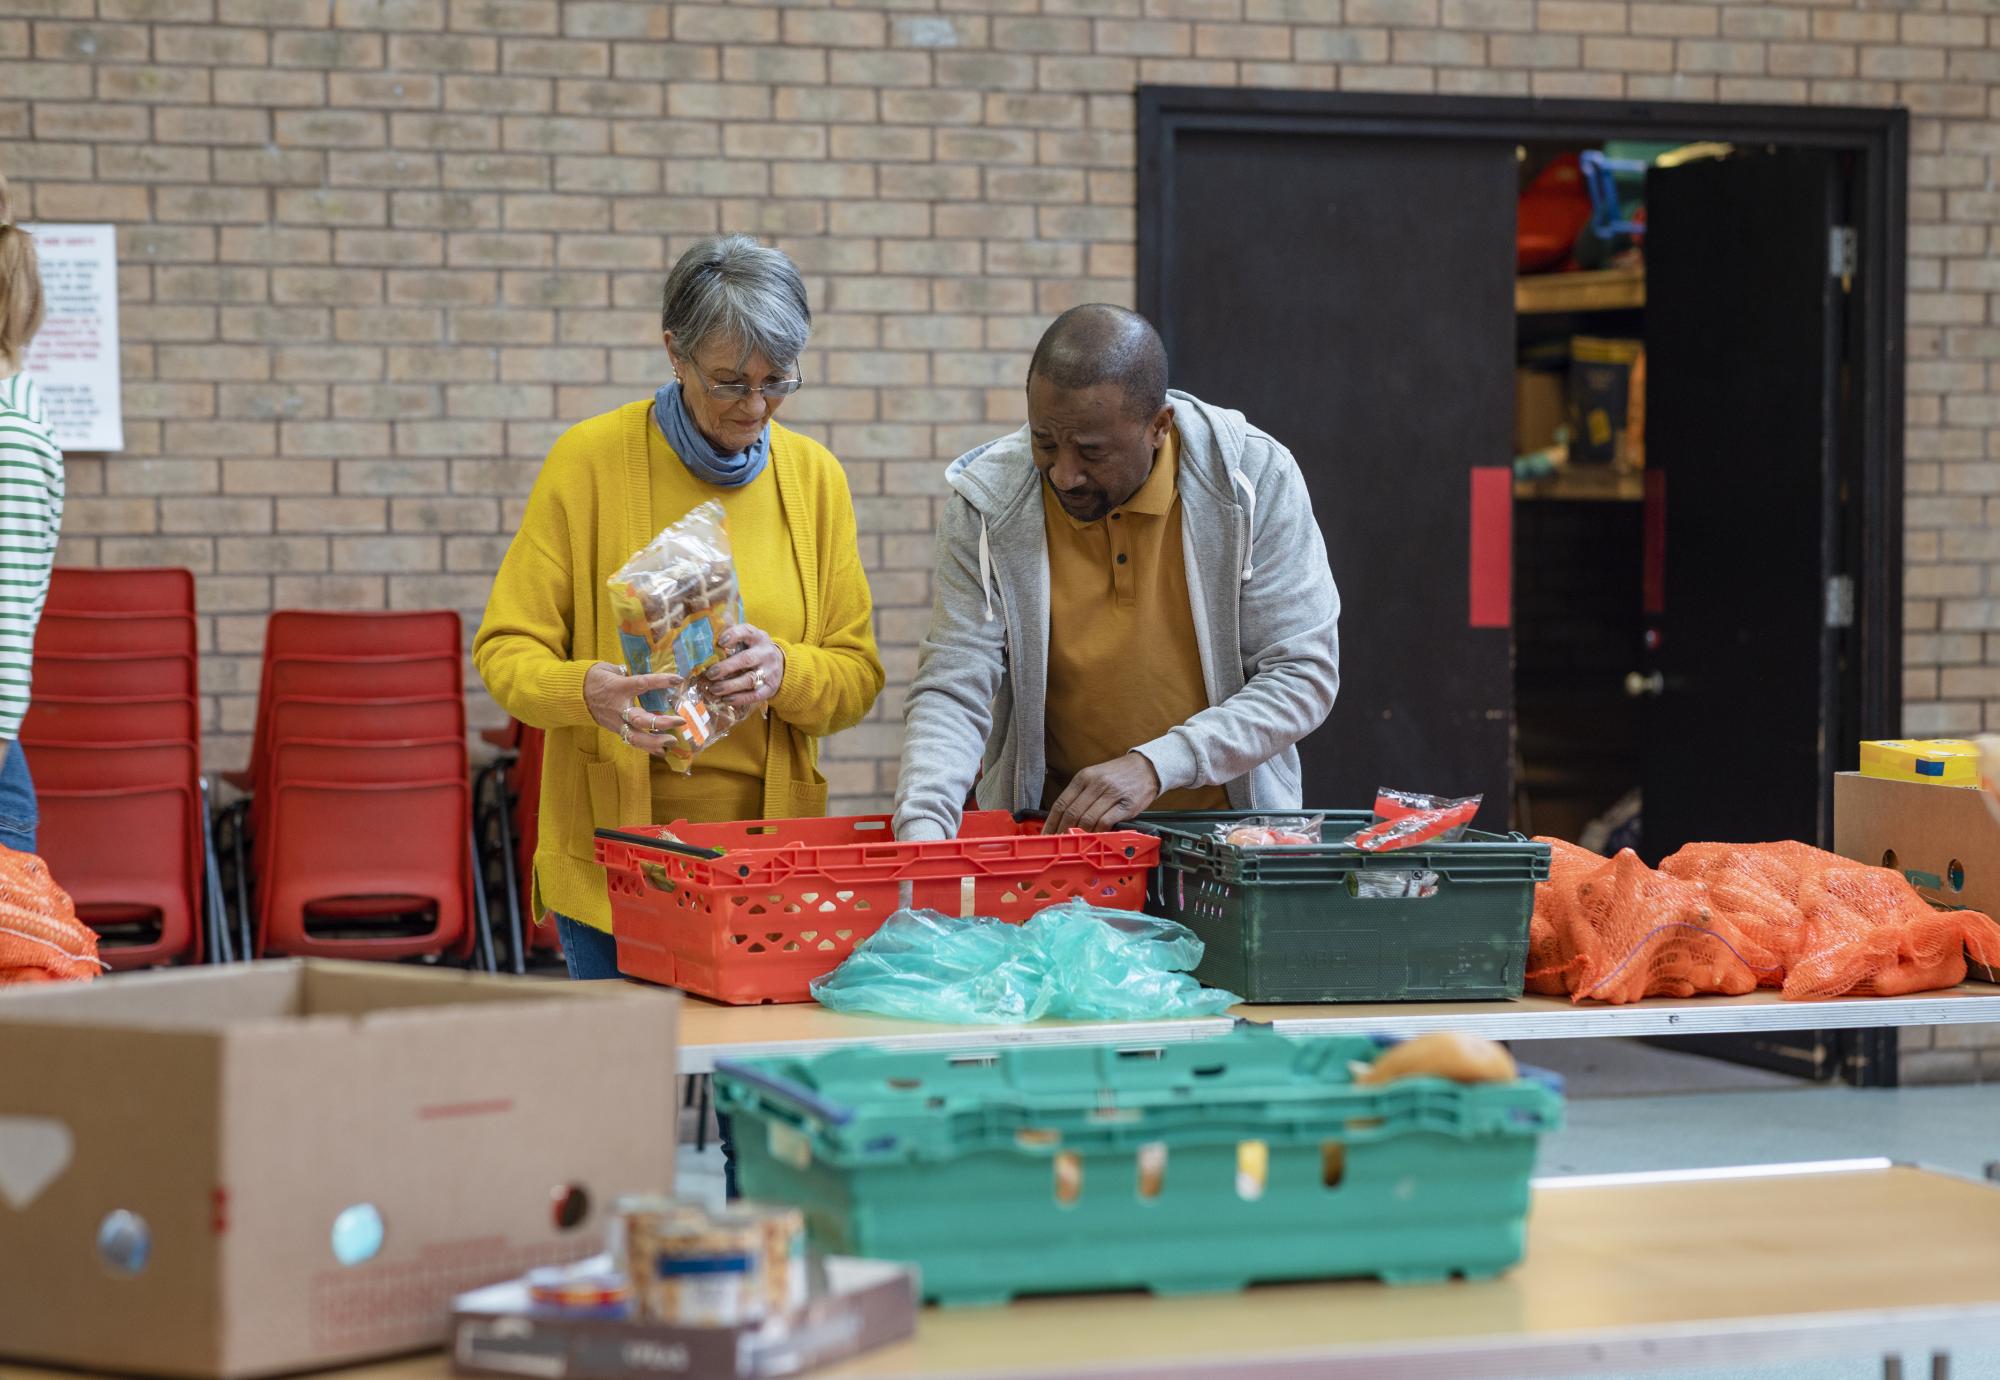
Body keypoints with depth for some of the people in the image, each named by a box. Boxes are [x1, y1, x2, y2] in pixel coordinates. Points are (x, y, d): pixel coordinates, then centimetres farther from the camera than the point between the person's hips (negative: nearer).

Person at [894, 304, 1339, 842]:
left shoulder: (1257, 478, -10)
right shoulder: (986, 502, -8)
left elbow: (1304, 674, -9)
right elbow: (952, 692, -7)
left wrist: (1155, 765, -22)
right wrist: (922, 829, -26)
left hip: (1226, 828, -2)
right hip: (1046, 832, 2)